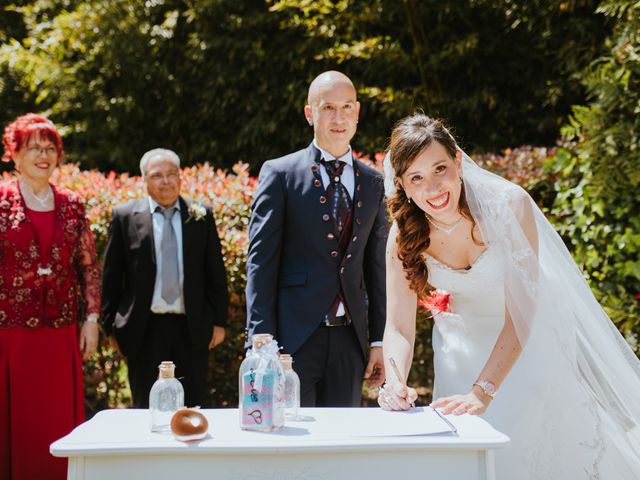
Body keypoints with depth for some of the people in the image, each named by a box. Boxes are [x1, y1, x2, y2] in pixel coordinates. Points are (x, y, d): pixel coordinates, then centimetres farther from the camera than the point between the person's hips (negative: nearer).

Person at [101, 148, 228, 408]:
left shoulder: (201, 216, 5)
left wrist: (219, 321, 5)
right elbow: (111, 278, 4)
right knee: (146, 410, 7)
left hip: (192, 328, 1)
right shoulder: (125, 217, 1)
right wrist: (111, 327, 2)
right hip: (144, 330, -1)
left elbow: (216, 273, 8)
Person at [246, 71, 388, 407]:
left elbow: (376, 266, 13)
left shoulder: (373, 183, 11)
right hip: (293, 337, -4)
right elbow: (261, 261, -4)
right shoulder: (280, 174, -1)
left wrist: (379, 341, 9)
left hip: (350, 340, 4)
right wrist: (262, 341, -10)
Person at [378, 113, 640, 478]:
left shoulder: (508, 205, -29)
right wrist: (396, 383, -38)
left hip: (529, 344, -2)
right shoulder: (405, 235, -18)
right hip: (463, 352, 3)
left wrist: (482, 392, -41)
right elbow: (399, 328, -18)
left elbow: (519, 315, -31)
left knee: (542, 451, 3)